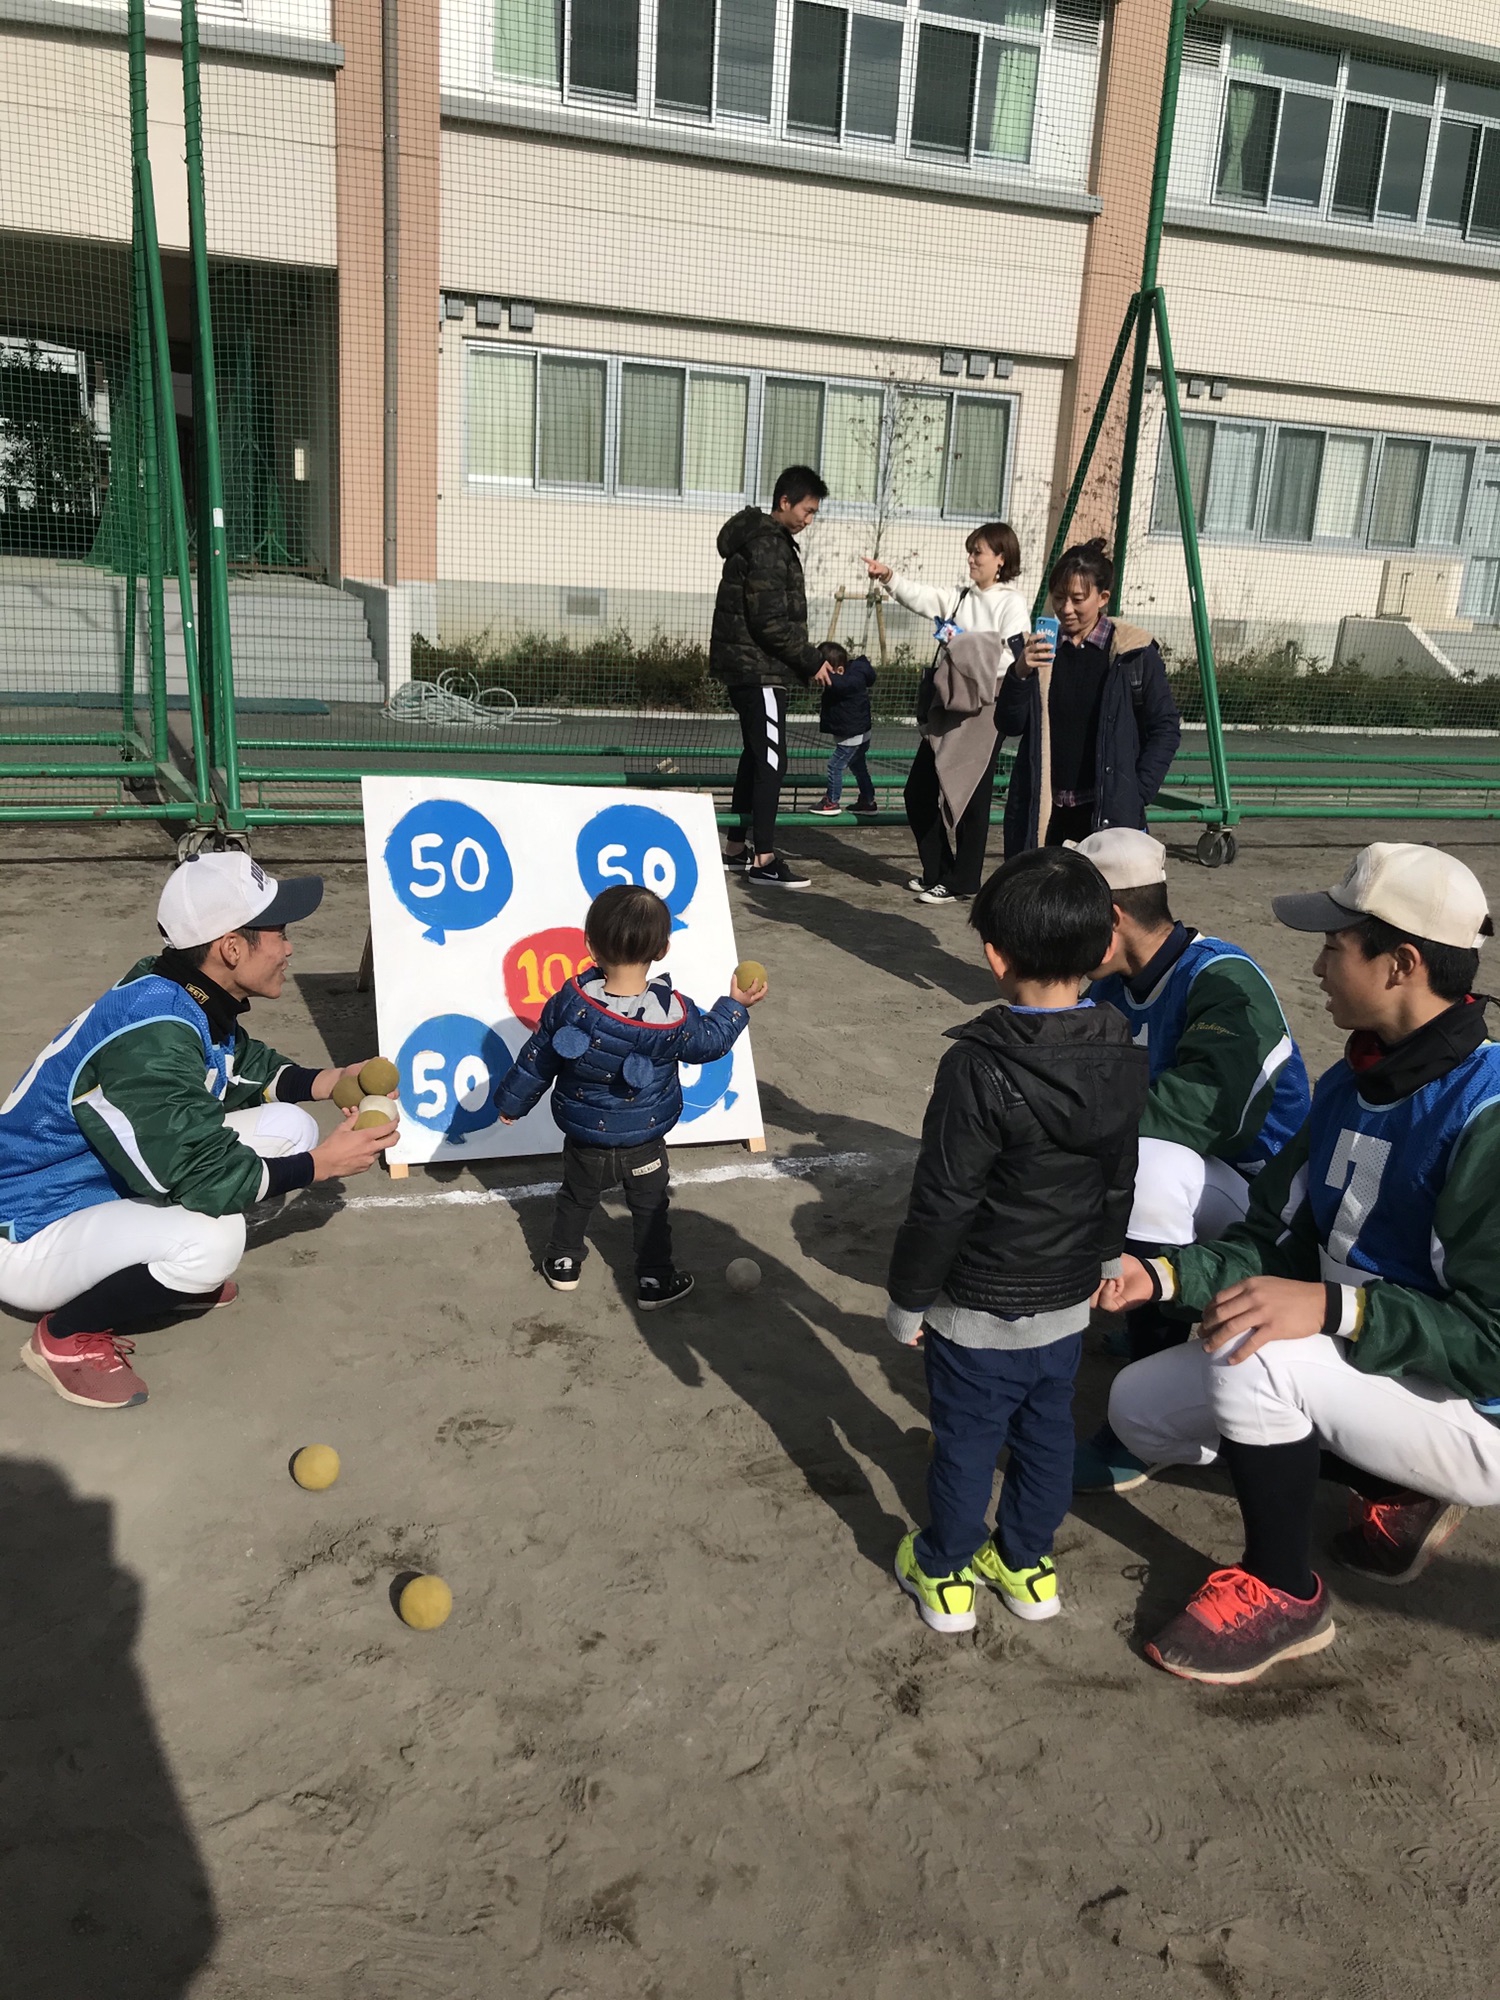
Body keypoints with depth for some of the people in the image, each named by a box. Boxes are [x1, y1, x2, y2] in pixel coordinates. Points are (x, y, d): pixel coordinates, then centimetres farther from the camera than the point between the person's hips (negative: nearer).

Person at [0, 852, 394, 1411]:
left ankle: (159, 1274, 12)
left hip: (107, 1187, 9)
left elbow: (247, 1071, 16)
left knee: (288, 1128, -2)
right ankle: (67, 1334, -7)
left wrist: (330, 1081, -2)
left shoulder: (198, 1001, -4)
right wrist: (320, 1164, -20)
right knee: (213, 1237, -35)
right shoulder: (151, 1032, -31)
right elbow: (205, 1176, -32)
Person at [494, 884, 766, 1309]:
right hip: (644, 1145, -1)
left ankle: (563, 1262, 43)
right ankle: (655, 1280, 32)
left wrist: (513, 1101, 8)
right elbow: (709, 1043, -6)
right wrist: (736, 1005, 7)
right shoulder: (672, 1016, -28)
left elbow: (536, 1060, -9)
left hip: (584, 1139, 2)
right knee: (650, 1209, 21)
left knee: (576, 1199, 26)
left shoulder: (570, 1001, -22)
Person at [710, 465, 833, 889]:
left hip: (747, 665, 10)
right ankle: (763, 860, -9)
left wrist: (805, 661, 14)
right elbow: (770, 620, -21)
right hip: (758, 668, -10)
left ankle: (739, 846, 20)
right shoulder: (767, 545, -15)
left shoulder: (767, 540, 17)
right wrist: (811, 661, -13)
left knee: (757, 755, 14)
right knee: (771, 759, -10)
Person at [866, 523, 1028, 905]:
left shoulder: (1011, 603, -4)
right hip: (945, 707, 8)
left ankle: (962, 882, 8)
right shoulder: (960, 599, 15)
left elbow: (1013, 659, -14)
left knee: (970, 799, -1)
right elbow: (921, 596, 0)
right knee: (919, 790, 10)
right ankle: (937, 871, 24)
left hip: (983, 712, -8)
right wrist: (889, 577, -15)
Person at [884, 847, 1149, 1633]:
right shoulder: (1123, 1059, -7)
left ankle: (945, 1574, 31)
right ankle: (1027, 1562, 39)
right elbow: (1120, 1179, 7)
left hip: (978, 1309, -5)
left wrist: (908, 1297, -9)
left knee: (966, 1442, 12)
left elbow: (942, 1203, -22)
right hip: (1069, 1300, 6)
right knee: (1048, 1431, 21)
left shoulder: (978, 1068, -27)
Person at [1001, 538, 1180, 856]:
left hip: (1108, 814, -3)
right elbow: (1008, 725, 4)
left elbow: (1165, 727, 2)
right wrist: (1020, 674, -13)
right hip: (1041, 814, 3)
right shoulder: (1039, 649, 7)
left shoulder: (1135, 653, -2)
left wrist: (1137, 794, -7)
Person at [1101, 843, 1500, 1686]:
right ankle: (1394, 1493, 12)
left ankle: (1283, 1593, -6)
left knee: (1252, 1350, -31)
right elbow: (1276, 1245, 4)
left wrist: (1331, 1305, -37)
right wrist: (1162, 1275, -11)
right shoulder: (1350, 1085, 1)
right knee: (1140, 1407, 3)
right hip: (1355, 1372, 9)